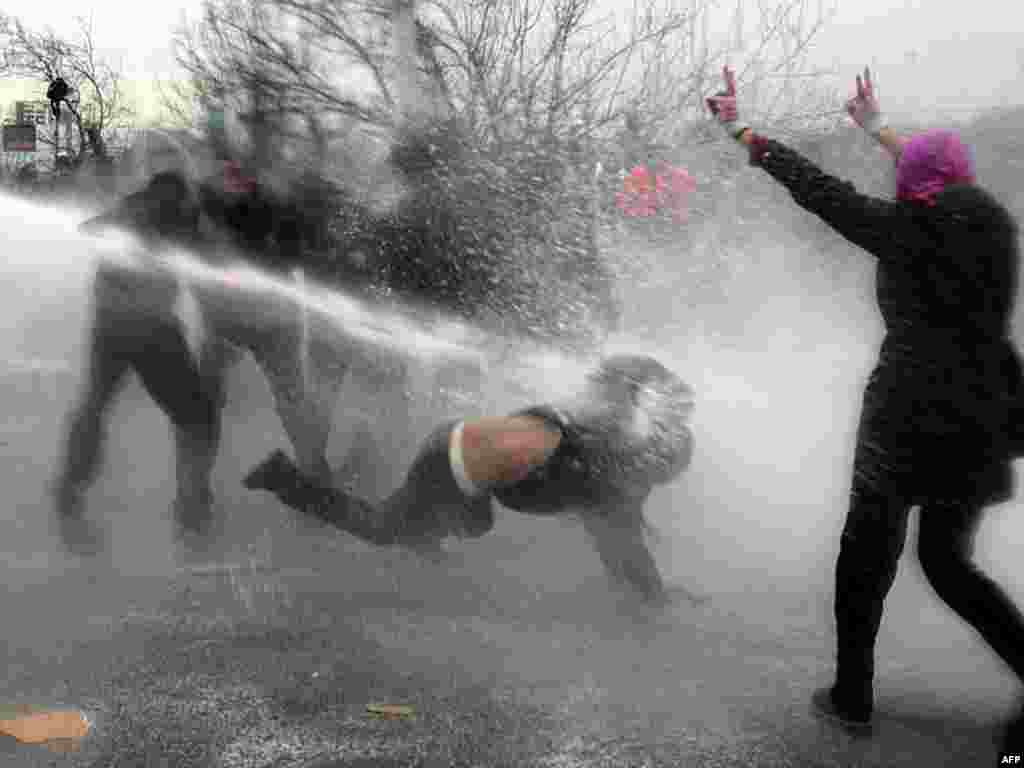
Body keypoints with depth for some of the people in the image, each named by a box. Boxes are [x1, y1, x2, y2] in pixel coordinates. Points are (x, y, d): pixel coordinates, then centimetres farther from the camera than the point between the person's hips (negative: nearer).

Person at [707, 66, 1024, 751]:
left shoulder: (908, 228, -10)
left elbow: (820, 191, -5)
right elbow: (946, 186, 26)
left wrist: (744, 133, 5)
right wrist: (880, 130, 39)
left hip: (909, 420, -6)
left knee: (867, 556, 9)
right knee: (949, 560, 19)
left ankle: (853, 698, 18)